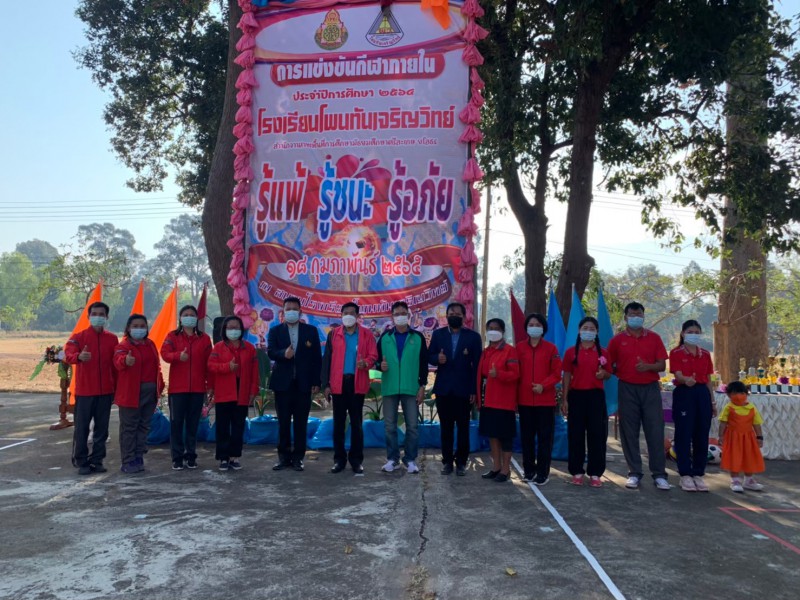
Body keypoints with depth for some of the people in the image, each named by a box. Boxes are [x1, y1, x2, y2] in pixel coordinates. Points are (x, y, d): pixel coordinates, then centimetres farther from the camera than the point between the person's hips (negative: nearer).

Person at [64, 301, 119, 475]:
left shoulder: (112, 339, 7)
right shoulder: (79, 336, -2)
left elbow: (115, 365, 9)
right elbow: (68, 354, -21)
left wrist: (116, 388, 7)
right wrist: (79, 356, -44)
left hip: (105, 392, 3)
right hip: (84, 391, -3)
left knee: (102, 428, 8)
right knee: (82, 428, 2)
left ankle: (96, 460, 19)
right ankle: (81, 462, 14)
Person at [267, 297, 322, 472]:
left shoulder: (311, 331, 6)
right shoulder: (275, 331, 8)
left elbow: (317, 357, 4)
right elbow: (270, 352, -6)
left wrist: (316, 382, -2)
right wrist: (283, 354, -28)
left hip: (304, 383, 0)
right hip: (282, 383, 1)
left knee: (301, 423, 4)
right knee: (283, 422, 6)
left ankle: (298, 458, 13)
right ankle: (284, 457, 16)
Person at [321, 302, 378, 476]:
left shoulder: (367, 334, 5)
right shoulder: (333, 334, 7)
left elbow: (373, 355, 0)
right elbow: (326, 359, 5)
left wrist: (365, 363, -24)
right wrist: (326, 384, -2)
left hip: (357, 383, -1)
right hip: (338, 383, 1)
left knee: (356, 423, 5)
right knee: (338, 422, 6)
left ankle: (357, 460, 12)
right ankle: (339, 459, 15)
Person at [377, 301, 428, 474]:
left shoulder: (417, 337, 4)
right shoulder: (385, 337, 7)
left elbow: (424, 363, 3)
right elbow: (377, 358, 9)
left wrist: (422, 386, -2)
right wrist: (381, 365, -14)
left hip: (411, 388, -1)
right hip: (389, 388, 1)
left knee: (412, 426, 2)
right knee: (389, 426, 6)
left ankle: (410, 459, 14)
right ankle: (392, 458, 18)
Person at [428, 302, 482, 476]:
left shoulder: (473, 336, -1)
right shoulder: (438, 334, 7)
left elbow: (477, 365, -3)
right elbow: (429, 356, 8)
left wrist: (475, 390, -9)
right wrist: (437, 358, -17)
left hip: (464, 389, -2)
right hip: (443, 389, 2)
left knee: (463, 428, 5)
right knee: (446, 427, 8)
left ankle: (461, 462, 15)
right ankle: (447, 461, 16)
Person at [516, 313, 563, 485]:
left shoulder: (551, 348, 1)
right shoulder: (520, 348, 5)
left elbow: (557, 374, -2)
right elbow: (516, 373, 6)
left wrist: (543, 386, -17)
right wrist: (515, 395, -2)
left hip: (545, 400, -2)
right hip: (524, 400, 2)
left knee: (545, 437, 2)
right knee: (527, 437, 9)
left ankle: (543, 472, 11)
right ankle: (529, 469, 21)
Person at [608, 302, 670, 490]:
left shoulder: (654, 338, 7)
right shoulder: (617, 340, 5)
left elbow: (662, 365, 2)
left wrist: (648, 366, -15)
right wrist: (620, 373, -8)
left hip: (650, 389, 0)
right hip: (627, 389, 0)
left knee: (655, 431, -1)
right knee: (629, 432, 3)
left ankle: (659, 474, 7)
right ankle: (634, 473, 13)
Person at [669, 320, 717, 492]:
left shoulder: (705, 354, 12)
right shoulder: (676, 353, -2)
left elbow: (708, 380, 15)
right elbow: (678, 374, -15)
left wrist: (713, 402, 12)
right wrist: (686, 380, -37)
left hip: (702, 394, 4)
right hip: (683, 394, -4)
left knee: (702, 436, 5)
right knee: (684, 435, -3)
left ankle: (698, 474, 16)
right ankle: (685, 475, 6)